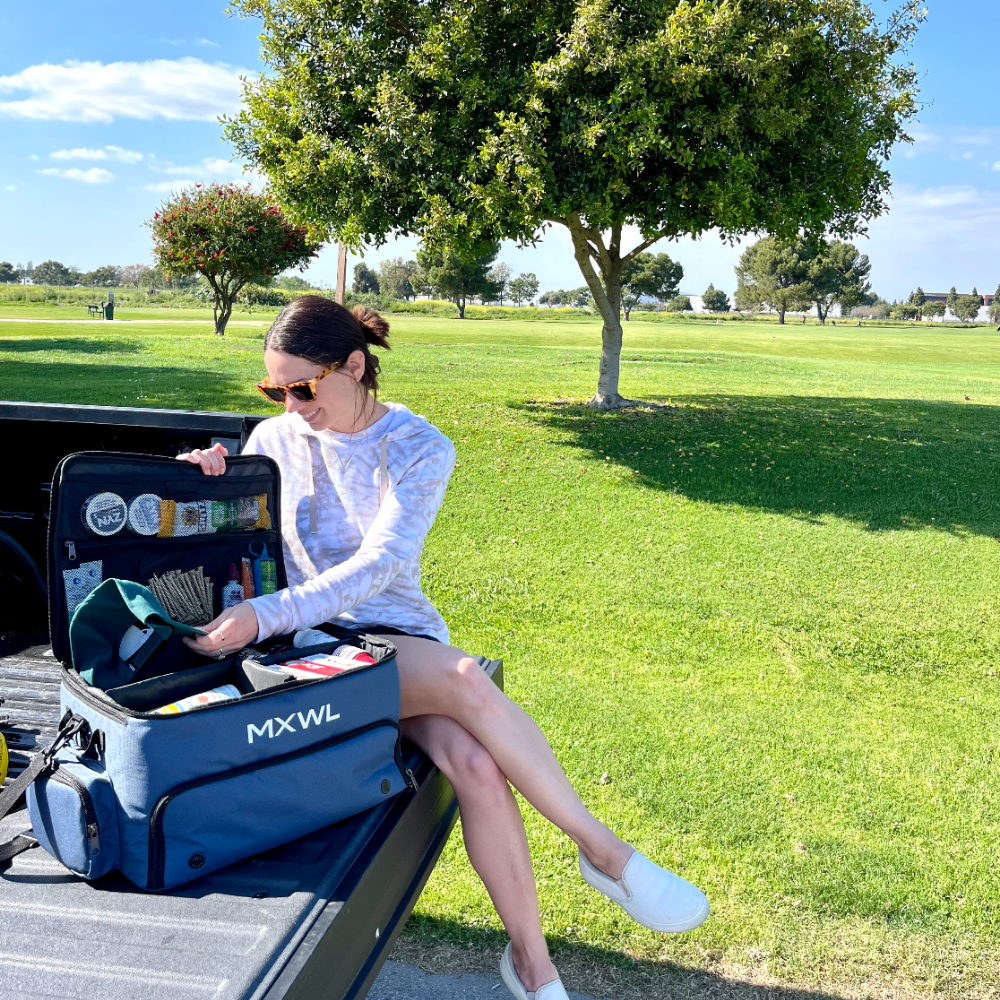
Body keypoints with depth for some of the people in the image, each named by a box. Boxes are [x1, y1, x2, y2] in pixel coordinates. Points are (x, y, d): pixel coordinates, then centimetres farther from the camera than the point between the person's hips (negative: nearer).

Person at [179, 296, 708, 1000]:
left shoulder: (419, 447, -2)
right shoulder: (275, 442, 6)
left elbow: (380, 565, -16)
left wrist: (268, 616, -28)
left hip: (399, 634, 1)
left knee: (476, 763, -30)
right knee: (466, 679, -32)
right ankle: (606, 853, -18)